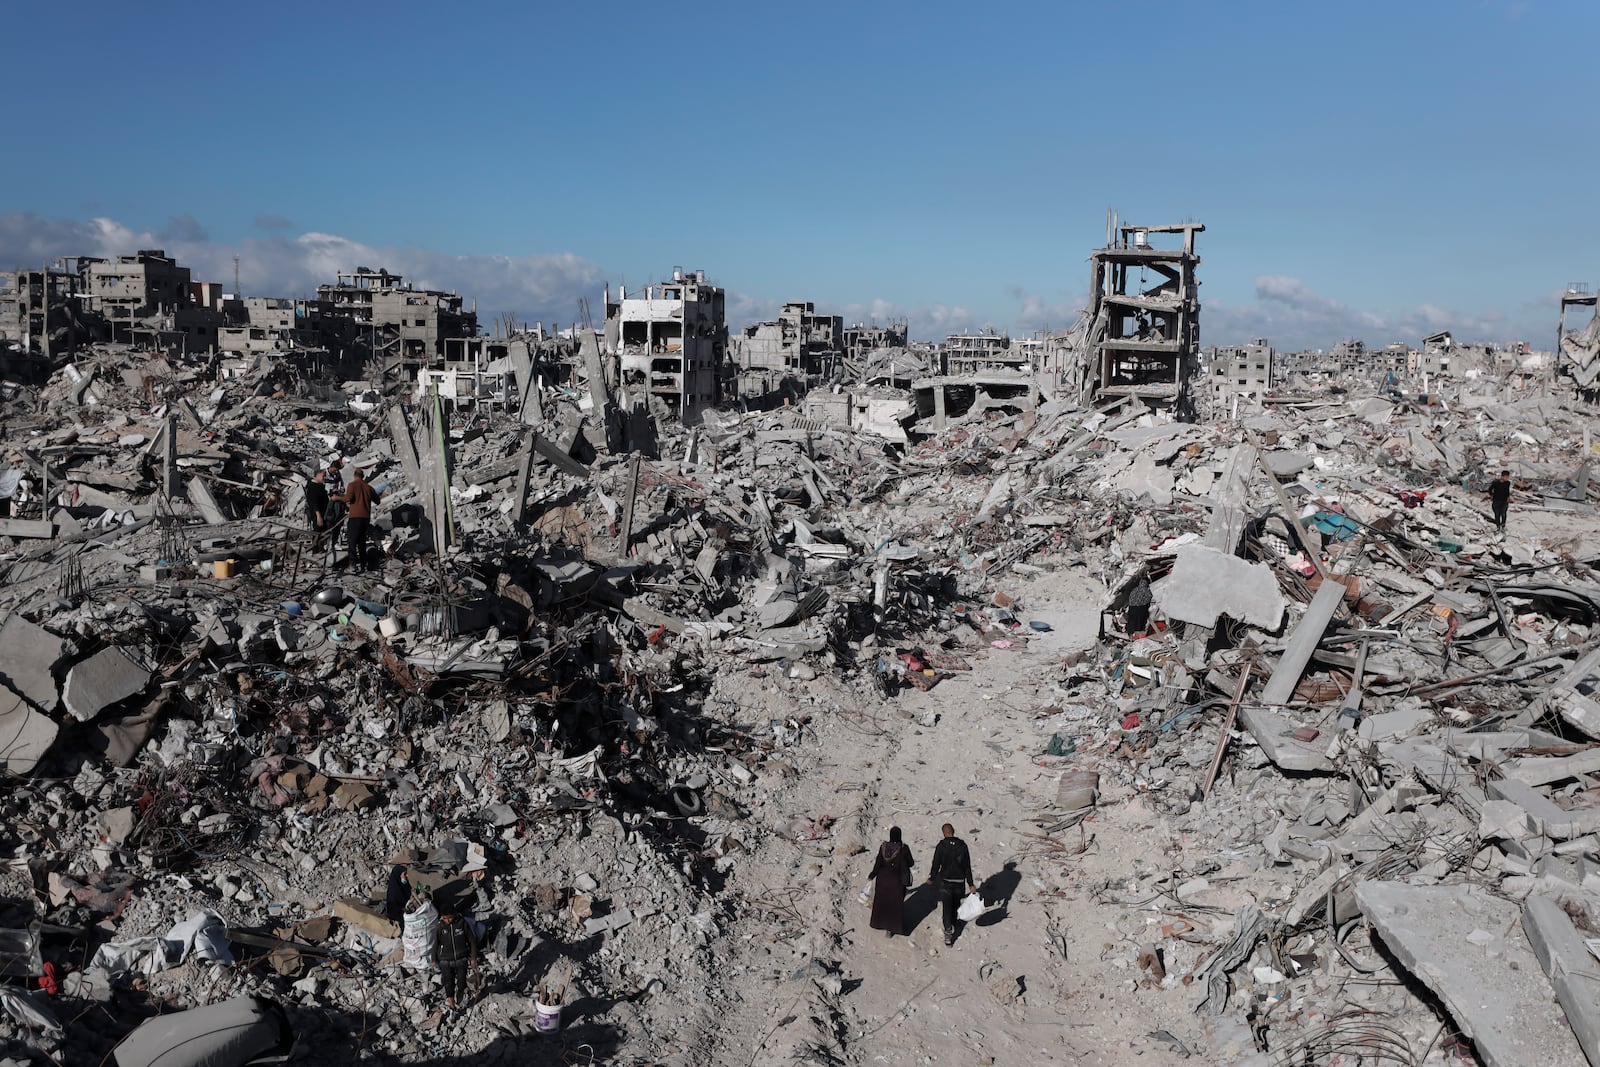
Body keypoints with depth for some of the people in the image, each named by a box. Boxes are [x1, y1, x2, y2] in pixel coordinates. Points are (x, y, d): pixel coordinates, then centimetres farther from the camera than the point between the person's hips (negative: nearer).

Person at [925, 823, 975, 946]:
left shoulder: (941, 846, -14)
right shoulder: (962, 845, -7)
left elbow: (936, 865, -9)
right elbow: (967, 866, -4)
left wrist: (931, 879, 8)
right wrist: (970, 884, 1)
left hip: (945, 881, -3)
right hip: (959, 881, 3)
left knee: (947, 907, 3)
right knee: (955, 904, 23)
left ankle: (948, 932, -6)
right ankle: (952, 926, 41)